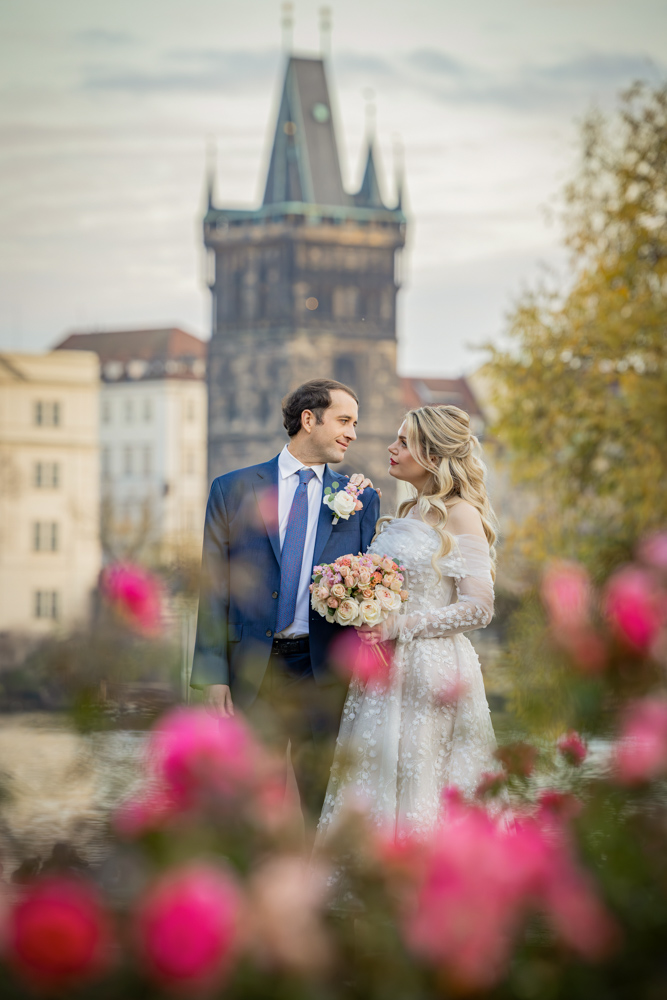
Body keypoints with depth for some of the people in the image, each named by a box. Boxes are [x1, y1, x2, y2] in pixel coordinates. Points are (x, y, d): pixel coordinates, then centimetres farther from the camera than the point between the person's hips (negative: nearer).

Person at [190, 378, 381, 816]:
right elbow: (214, 587, 3)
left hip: (324, 670, 1)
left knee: (323, 805, 3)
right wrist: (214, 676, -5)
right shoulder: (234, 490, 6)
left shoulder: (361, 498, 10)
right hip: (251, 670, -1)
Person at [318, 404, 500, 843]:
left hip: (431, 670, -8)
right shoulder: (407, 514, 16)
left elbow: (478, 607, -14)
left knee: (417, 791, -4)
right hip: (387, 673, 8)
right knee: (373, 786, 5)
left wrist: (400, 626, -17)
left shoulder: (460, 514, -8)